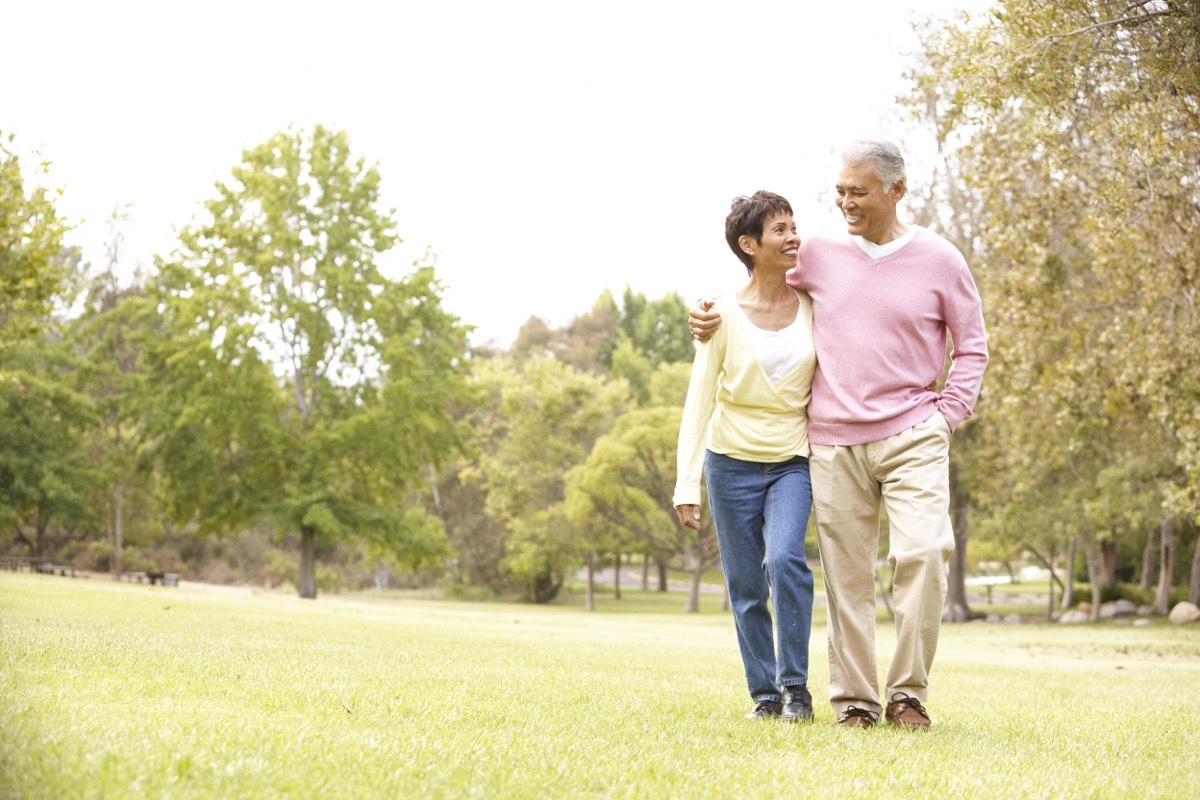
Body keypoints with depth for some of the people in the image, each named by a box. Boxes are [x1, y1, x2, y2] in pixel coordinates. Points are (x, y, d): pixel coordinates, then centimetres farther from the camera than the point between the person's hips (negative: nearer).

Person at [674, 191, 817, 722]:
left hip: (793, 461, 0)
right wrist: (687, 484, -11)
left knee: (784, 558, -22)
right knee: (745, 588, 3)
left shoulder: (813, 306, -1)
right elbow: (698, 402, -5)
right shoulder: (724, 315, -6)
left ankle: (796, 686, -10)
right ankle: (764, 695, 15)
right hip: (733, 462, 0)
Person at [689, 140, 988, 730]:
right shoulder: (819, 255, 7)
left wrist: (948, 414, 1)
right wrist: (709, 314, 4)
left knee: (922, 553, -17)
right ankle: (853, 701, 10)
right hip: (834, 443, 2)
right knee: (846, 575, 1)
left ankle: (908, 694, -5)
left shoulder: (939, 260, 3)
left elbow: (972, 346, 11)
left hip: (912, 436, -2)